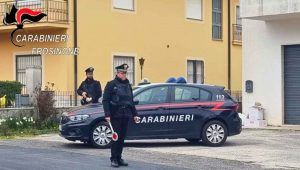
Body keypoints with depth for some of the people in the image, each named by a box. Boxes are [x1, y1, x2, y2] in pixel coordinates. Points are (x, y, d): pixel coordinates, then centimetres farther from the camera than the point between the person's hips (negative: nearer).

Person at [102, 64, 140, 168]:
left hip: (125, 116, 6)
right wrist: (107, 115, -16)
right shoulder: (111, 84, -2)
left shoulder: (128, 85, 17)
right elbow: (105, 100, -8)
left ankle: (119, 158, 14)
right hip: (115, 116, -5)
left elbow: (131, 101, 22)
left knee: (122, 138, 7)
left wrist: (134, 114, 17)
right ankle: (114, 159, 1)